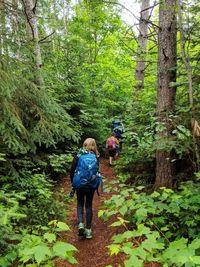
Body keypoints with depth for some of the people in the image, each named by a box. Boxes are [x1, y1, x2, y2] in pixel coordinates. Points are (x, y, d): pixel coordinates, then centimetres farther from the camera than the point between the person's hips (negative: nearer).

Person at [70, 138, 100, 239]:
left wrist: (73, 182, 10)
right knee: (89, 205, 13)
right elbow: (97, 171, -2)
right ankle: (88, 230, 16)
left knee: (80, 204, 18)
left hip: (79, 184, -1)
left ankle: (80, 223, -3)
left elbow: (72, 170, -4)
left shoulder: (78, 156, -7)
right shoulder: (95, 157, -4)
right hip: (91, 185, 1)